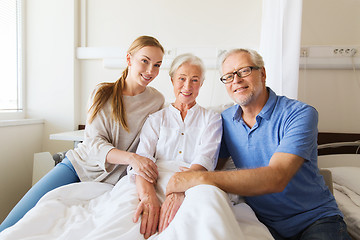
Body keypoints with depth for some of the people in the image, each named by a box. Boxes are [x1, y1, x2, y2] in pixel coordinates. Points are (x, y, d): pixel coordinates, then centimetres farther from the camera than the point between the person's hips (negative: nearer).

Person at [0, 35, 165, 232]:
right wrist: (130, 157, -28)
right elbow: (94, 143, -10)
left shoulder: (157, 101, 0)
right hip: (79, 165, 1)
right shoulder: (102, 93, -2)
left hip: (109, 182, 0)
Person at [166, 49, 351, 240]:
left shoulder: (300, 114, -14)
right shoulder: (226, 120, 4)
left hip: (316, 219, -2)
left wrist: (200, 178, -32)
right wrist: (178, 190, -19)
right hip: (264, 223, 3)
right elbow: (207, 164, 5)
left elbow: (276, 178, -27)